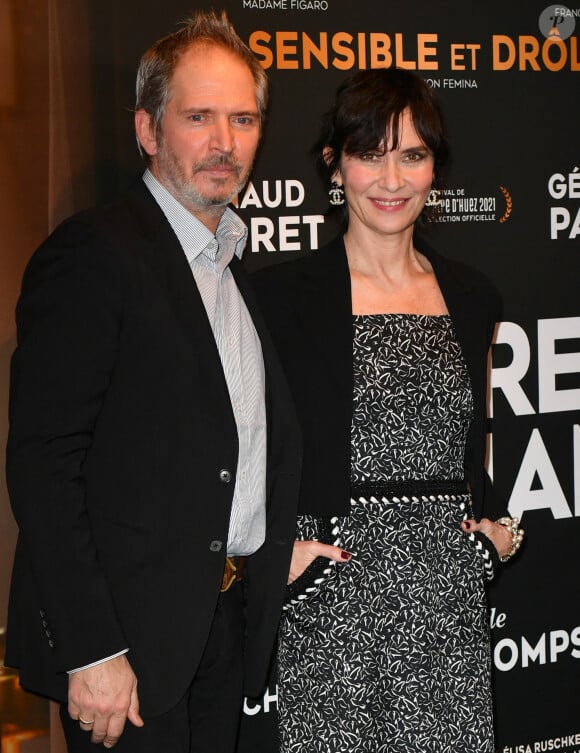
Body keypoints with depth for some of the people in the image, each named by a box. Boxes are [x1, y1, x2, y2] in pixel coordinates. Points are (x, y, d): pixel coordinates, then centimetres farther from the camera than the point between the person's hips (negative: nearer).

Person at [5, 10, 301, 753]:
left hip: (227, 624, 7)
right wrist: (90, 650, -20)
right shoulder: (92, 254, -12)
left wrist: (281, 543, 6)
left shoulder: (240, 262, 14)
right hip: (128, 634, -7)